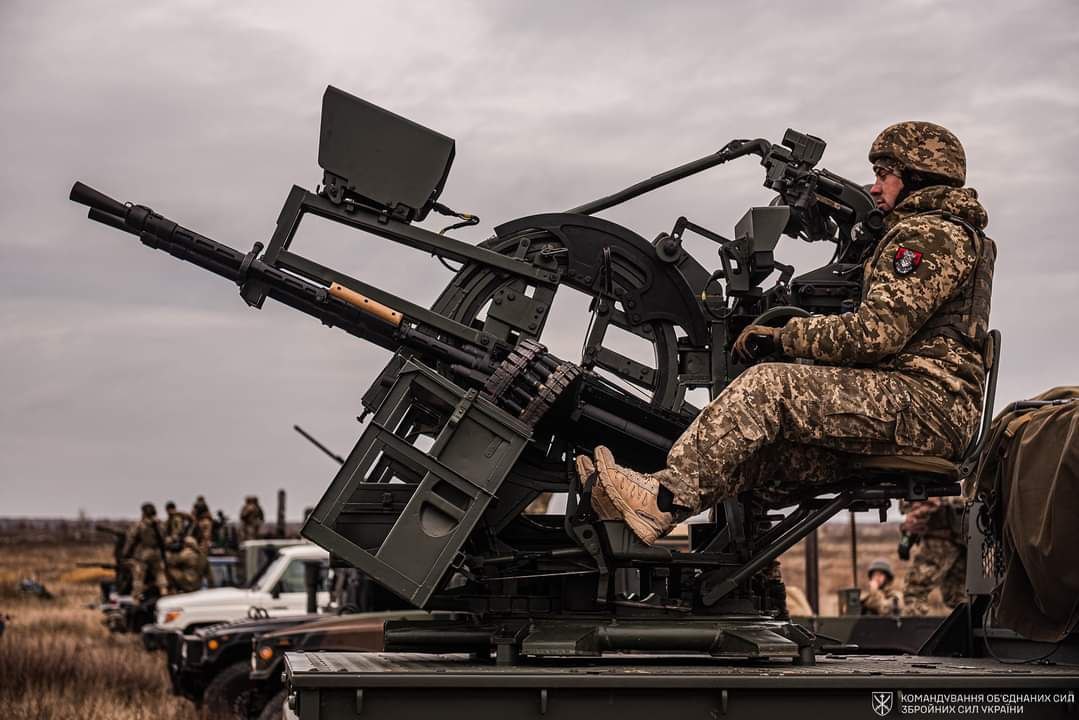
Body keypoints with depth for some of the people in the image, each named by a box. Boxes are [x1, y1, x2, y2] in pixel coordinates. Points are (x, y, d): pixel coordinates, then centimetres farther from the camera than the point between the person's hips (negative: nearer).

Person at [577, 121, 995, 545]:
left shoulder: (930, 233, -5)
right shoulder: (955, 233, 30)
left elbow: (876, 331, -17)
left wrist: (779, 337, -9)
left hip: (925, 399, -10)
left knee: (769, 386, -22)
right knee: (759, 441, -3)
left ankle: (665, 500, -26)